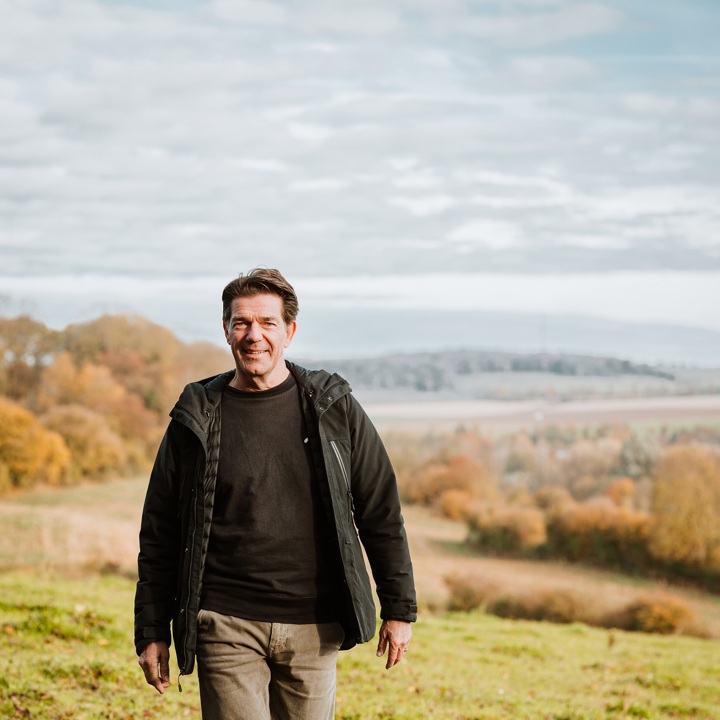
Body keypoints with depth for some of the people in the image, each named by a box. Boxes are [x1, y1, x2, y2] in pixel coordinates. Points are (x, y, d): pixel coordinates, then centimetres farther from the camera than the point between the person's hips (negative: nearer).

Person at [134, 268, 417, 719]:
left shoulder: (335, 411, 4)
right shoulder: (197, 422, 2)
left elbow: (381, 515, 7)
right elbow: (159, 534, 7)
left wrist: (399, 610, 5)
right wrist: (152, 631, 5)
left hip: (313, 630, 1)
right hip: (227, 627, -1)